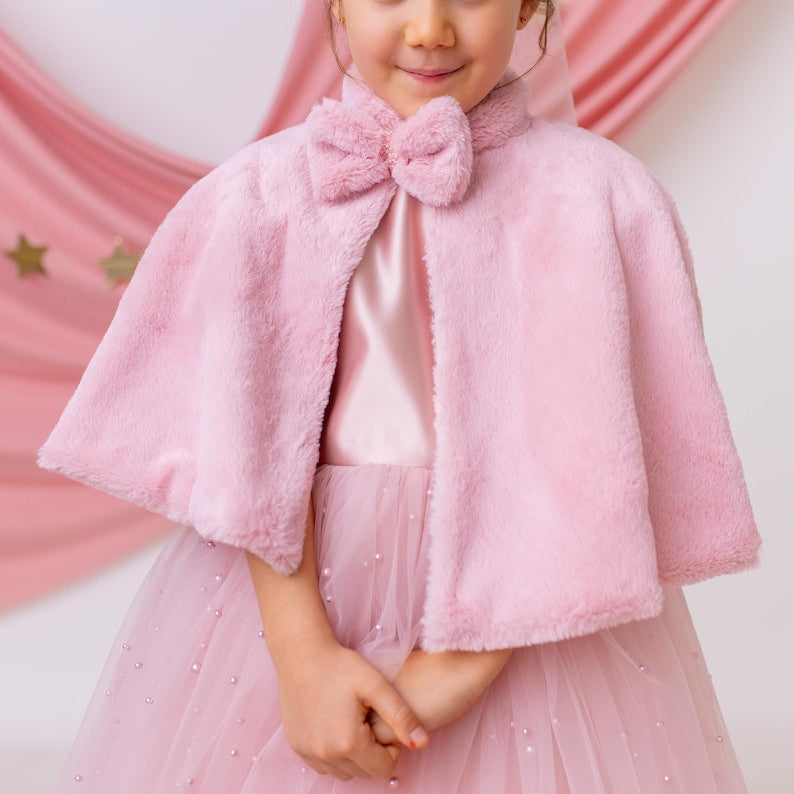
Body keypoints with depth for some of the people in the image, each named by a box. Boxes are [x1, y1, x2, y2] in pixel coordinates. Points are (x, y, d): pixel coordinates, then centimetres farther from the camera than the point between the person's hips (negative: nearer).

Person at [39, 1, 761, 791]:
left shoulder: (600, 194, -8)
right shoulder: (263, 189, -4)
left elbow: (587, 463, -10)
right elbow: (252, 436, -7)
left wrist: (466, 660, -15)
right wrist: (303, 654, -14)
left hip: (527, 608, -1)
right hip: (291, 578, 1)